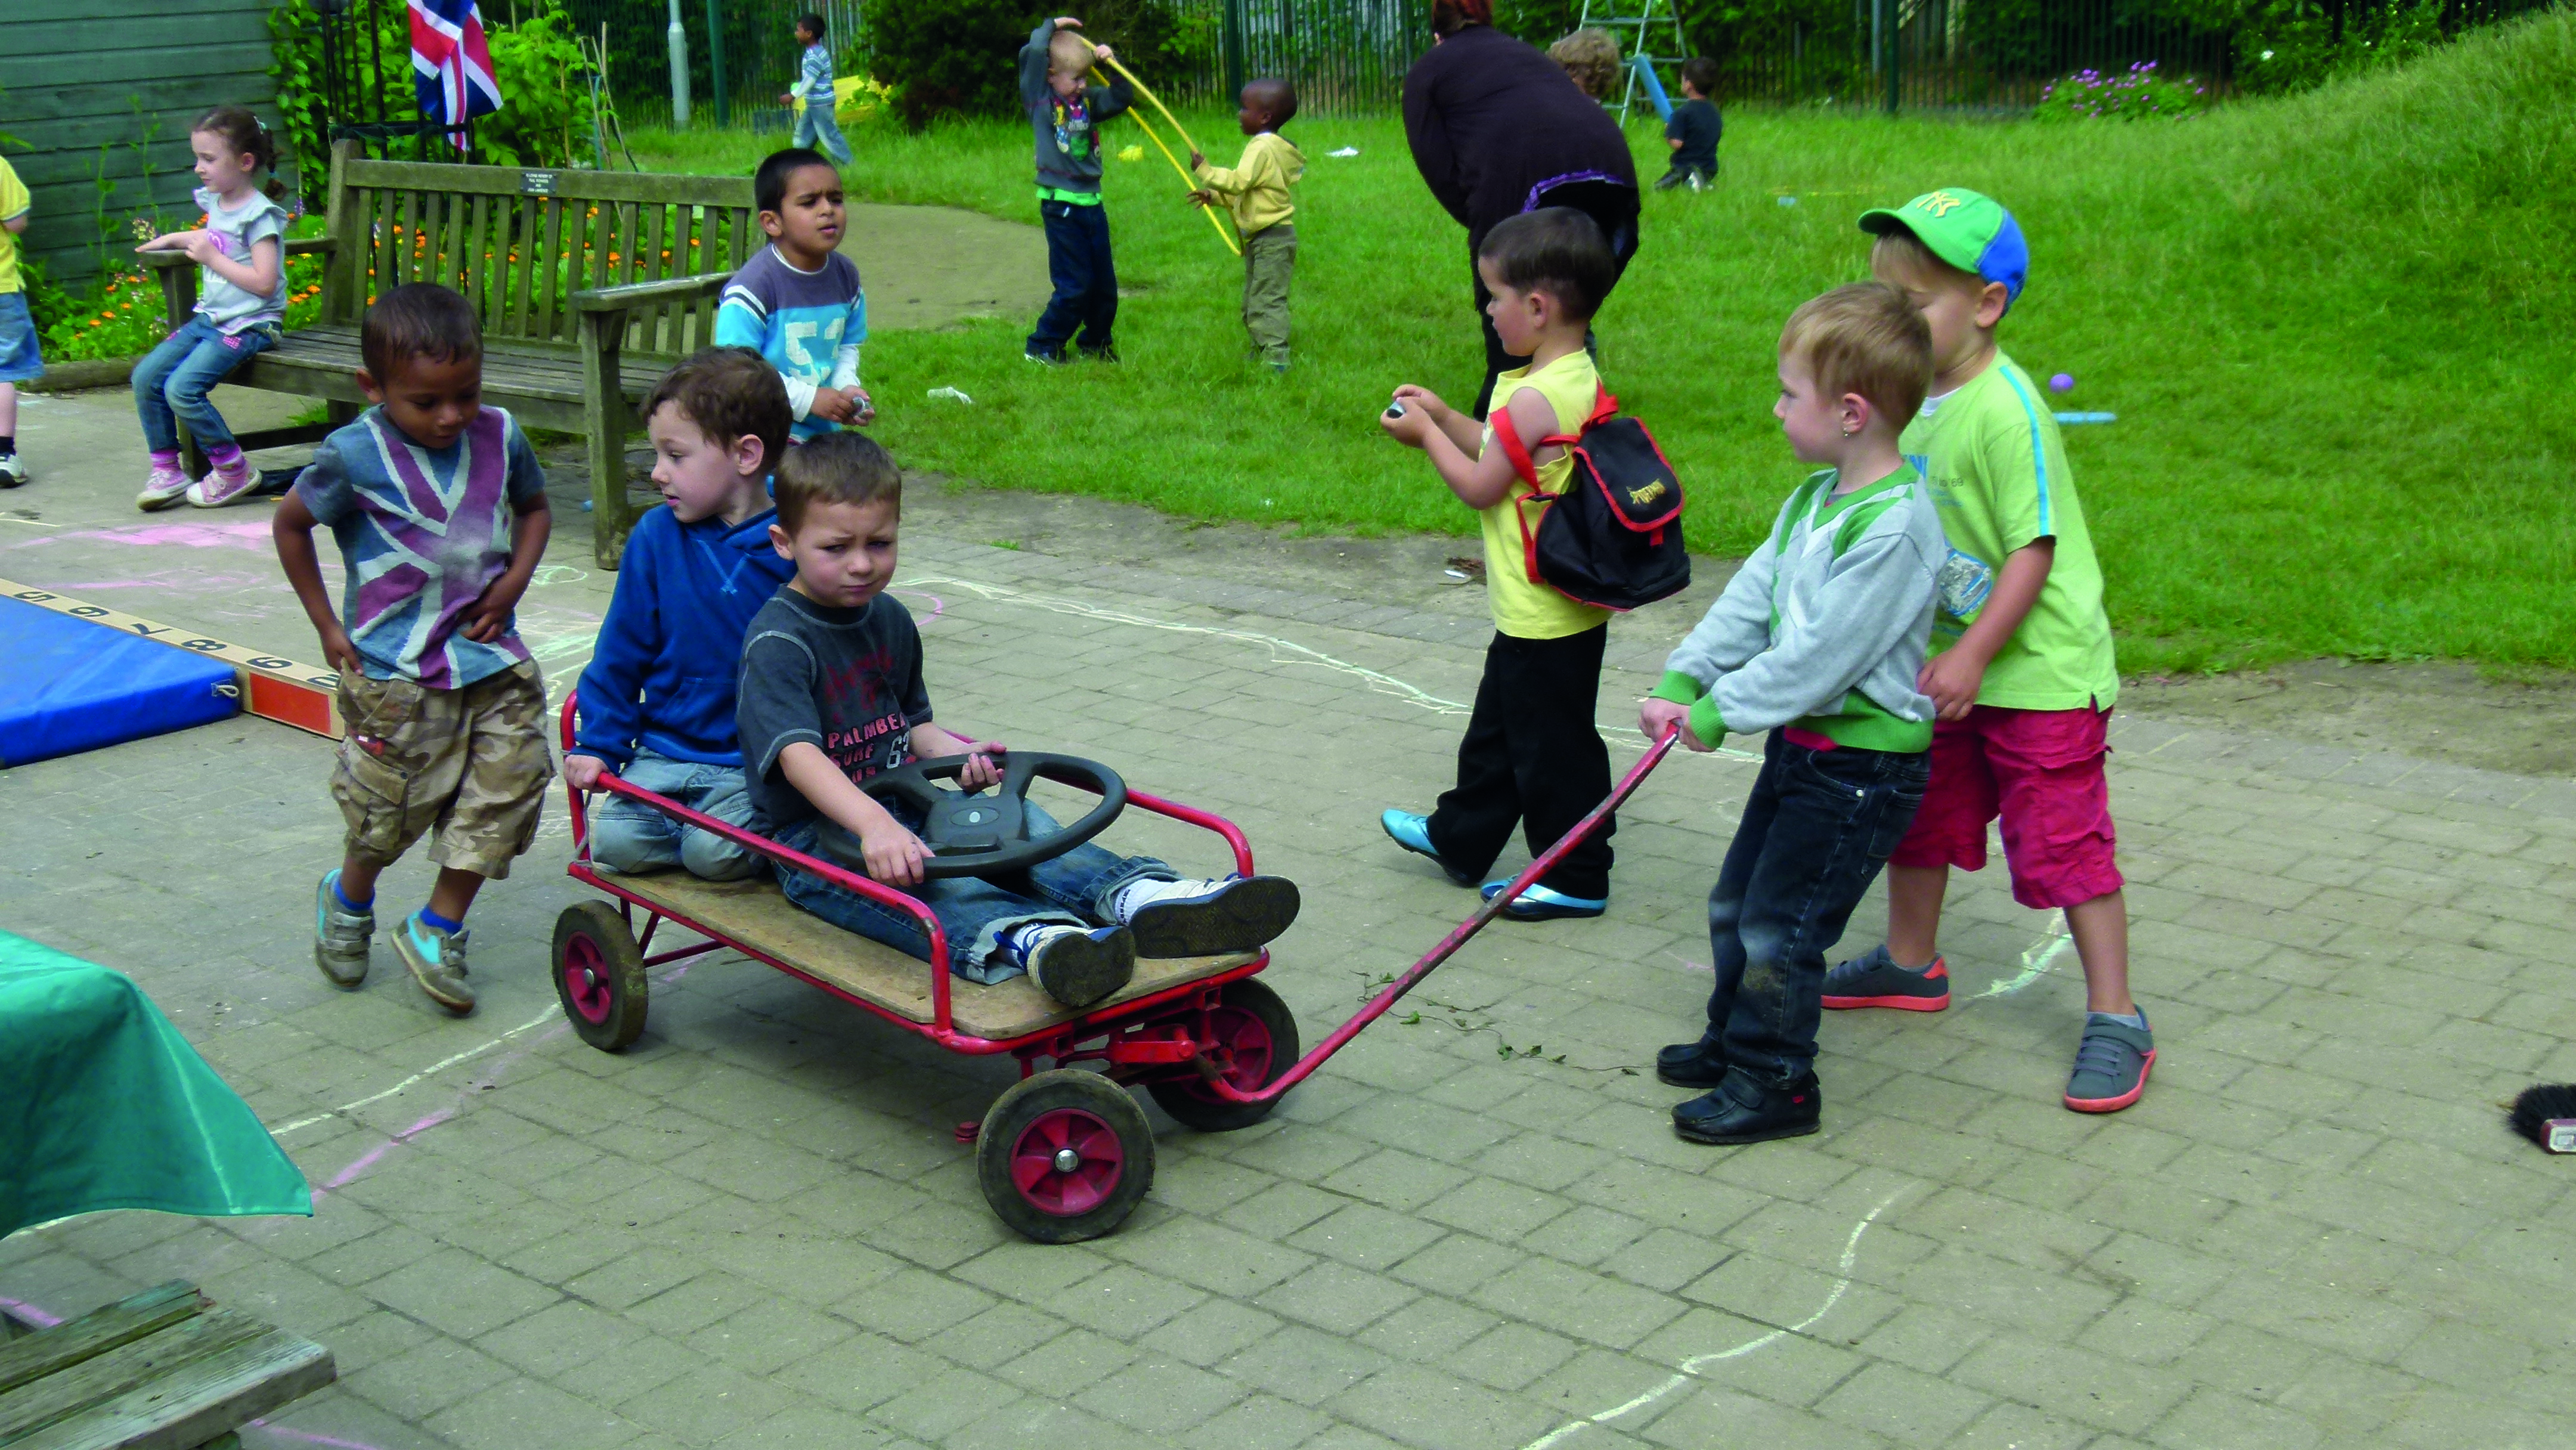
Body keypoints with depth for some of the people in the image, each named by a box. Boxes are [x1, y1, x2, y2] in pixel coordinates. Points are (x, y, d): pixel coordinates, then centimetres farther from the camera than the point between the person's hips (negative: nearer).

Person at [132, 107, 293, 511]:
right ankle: (166, 471, 7)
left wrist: (212, 258, -17)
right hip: (210, 318, 9)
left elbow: (264, 282, -23)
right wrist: (172, 239, 27)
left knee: (182, 388, -22)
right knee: (146, 376, -3)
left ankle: (234, 472, -6)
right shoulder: (216, 204, 12)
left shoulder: (259, 214, -14)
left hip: (249, 325, -9)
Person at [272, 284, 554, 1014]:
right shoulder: (355, 455, -13)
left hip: (491, 658, 4)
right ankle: (348, 899, 39)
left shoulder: (499, 436, -2)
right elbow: (290, 524, 2)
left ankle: (438, 930, 17)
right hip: (395, 671, -4)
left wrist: (514, 580, 0)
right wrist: (327, 626, 1)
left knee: (507, 786, 0)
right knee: (391, 808, 6)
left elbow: (535, 508, 17)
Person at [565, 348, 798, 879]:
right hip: (666, 752, 3)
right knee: (615, 840, -16)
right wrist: (597, 746, 4)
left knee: (715, 852, -23)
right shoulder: (656, 537, 0)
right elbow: (620, 653, 8)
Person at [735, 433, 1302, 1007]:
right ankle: (1017, 937, -64)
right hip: (817, 838, -7)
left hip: (896, 803, 7)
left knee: (1019, 820, -16)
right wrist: (872, 824, -46)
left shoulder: (890, 620, 13)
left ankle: (1136, 896, -39)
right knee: (909, 869, -37)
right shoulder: (778, 642, -14)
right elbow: (797, 754, -30)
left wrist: (959, 755, 1)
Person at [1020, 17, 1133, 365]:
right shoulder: (1040, 100, -7)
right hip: (1061, 205, -6)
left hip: (1092, 202, 6)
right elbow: (1032, 54, -18)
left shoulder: (1087, 101, 9)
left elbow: (1122, 98, 13)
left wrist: (1113, 62, 1)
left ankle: (1096, 344, 31)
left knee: (1105, 284, 12)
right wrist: (1051, 26, -3)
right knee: (1075, 286, -4)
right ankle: (1041, 347, 10)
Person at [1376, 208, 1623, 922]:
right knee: (1500, 727, 24)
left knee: (1549, 745, 3)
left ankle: (1575, 878, 15)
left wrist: (1427, 435, -4)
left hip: (1543, 616, -10)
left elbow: (1480, 486, -18)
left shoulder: (1535, 397, -26)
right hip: (1556, 604, 10)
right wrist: (1447, 417, 13)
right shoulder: (1579, 378, 5)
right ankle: (1459, 837, 40)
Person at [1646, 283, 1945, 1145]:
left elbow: (1822, 654, -25)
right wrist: (1683, 683, -3)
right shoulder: (1818, 498, 5)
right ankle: (1734, 1041, 38)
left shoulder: (1895, 527, -25)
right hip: (1800, 743, 9)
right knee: (1735, 905, 19)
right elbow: (1752, 595, 6)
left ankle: (1774, 1082, 14)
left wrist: (1720, 713, -17)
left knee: (1778, 927, -2)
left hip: (1863, 763, -9)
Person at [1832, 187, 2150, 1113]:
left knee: (2064, 846, -3)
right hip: (1943, 664, 9)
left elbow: (2034, 550, -23)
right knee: (1914, 811, 20)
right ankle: (1910, 964, 41)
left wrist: (1973, 655, -25)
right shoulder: (1912, 395, 2)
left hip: (2039, 670, -8)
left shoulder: (2007, 411, -23)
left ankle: (2115, 1020, 8)